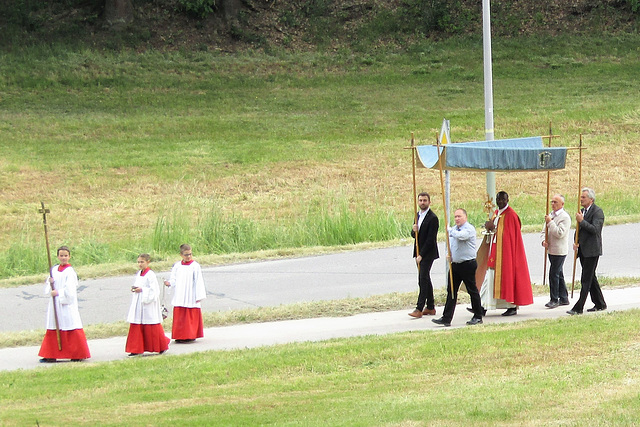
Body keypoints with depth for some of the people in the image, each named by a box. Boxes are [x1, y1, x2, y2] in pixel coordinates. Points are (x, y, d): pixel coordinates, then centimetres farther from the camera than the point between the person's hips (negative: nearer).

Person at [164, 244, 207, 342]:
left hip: (191, 297, -4)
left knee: (191, 317, -2)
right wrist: (169, 283, -11)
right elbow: (174, 279, 12)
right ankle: (180, 336, 10)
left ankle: (191, 335, 5)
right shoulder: (177, 266, 9)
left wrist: (199, 296, -8)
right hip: (179, 298, 4)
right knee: (179, 317, 4)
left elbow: (199, 281, -4)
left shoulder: (195, 266, -3)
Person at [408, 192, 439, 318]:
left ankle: (419, 308, -15)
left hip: (428, 253, -9)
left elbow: (430, 239, -17)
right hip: (419, 252, 9)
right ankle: (430, 307, 18)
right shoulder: (418, 215, 14)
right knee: (425, 279, 12)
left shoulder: (433, 218, -13)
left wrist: (421, 255, -18)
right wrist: (414, 231, -7)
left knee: (423, 279, -12)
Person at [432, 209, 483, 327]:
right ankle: (446, 318, 2)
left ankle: (478, 317, 12)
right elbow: (450, 243, 27)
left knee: (472, 290, 2)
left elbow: (461, 236, -30)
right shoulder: (454, 229, 14)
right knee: (451, 291, 3)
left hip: (468, 264, -7)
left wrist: (450, 230, -12)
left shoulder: (469, 229, -10)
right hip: (455, 264, 7)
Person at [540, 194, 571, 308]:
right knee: (558, 274, 13)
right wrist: (544, 240, -1)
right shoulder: (551, 215, 15)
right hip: (551, 250, 9)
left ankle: (554, 299, -4)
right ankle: (564, 298, 21)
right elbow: (544, 231, 19)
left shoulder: (565, 217, -12)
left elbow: (560, 233, -21)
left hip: (559, 251, -9)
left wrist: (550, 222, -20)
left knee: (554, 274, -10)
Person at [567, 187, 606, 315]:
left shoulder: (597, 211, -12)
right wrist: (576, 242, 4)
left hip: (592, 251, -9)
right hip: (583, 250, 9)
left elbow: (595, 229, -22)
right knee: (590, 278, 14)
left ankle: (578, 308, -12)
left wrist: (582, 221, -22)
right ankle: (600, 304, 24)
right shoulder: (583, 211, 13)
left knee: (586, 279, -9)